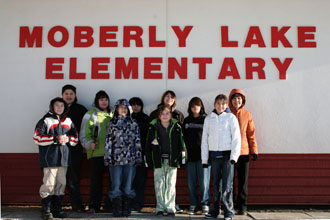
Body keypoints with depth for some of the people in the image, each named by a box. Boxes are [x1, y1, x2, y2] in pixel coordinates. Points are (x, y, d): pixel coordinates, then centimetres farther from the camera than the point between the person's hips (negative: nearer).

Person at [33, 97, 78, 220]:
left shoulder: (68, 121, 16)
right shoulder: (45, 120, 0)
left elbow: (75, 138, 19)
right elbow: (37, 137, -8)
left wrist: (68, 139, -4)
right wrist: (55, 139, -16)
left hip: (64, 158, 6)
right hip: (49, 158, -5)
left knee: (61, 183, 9)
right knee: (49, 184, -9)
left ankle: (57, 209, 19)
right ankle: (46, 210, 0)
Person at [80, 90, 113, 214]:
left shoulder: (112, 115, 17)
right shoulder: (90, 114, 5)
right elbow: (84, 134, 1)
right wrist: (90, 144, -15)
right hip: (96, 152, -3)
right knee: (96, 180, -2)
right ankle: (94, 206, 5)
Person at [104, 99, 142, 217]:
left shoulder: (133, 123, 11)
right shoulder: (112, 123, 8)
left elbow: (137, 141, 10)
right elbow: (108, 141, 5)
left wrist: (138, 157, 4)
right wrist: (108, 157, -2)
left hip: (130, 158, 1)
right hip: (116, 159, -1)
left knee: (128, 187, 3)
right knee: (116, 187, -1)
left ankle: (126, 209, 13)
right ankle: (117, 210, 8)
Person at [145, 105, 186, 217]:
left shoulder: (176, 127, 1)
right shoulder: (153, 127, 0)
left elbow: (181, 143, 7)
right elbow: (148, 145, 5)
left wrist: (182, 157, 4)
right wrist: (148, 160, 2)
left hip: (172, 160, 0)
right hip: (158, 160, 0)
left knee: (171, 185, 3)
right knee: (159, 185, 3)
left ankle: (170, 208, 11)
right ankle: (160, 208, 13)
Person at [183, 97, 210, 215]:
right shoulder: (186, 121, 13)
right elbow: (183, 138, 13)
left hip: (203, 156, -3)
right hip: (190, 156, 4)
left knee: (204, 182, -2)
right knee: (191, 182, 6)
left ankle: (205, 204, 10)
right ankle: (193, 205, 16)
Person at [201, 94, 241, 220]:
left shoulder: (231, 117, 1)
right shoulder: (208, 119, 10)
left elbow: (236, 138, -3)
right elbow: (204, 139, 12)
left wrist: (234, 156, -11)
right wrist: (204, 158, 8)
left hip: (227, 155, -3)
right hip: (214, 156, 3)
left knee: (227, 186, -4)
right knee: (215, 185, 8)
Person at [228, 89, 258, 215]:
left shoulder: (246, 115, 6)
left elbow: (251, 133, 8)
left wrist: (254, 150, 2)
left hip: (244, 152, 1)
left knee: (243, 181, 6)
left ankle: (242, 207, 15)